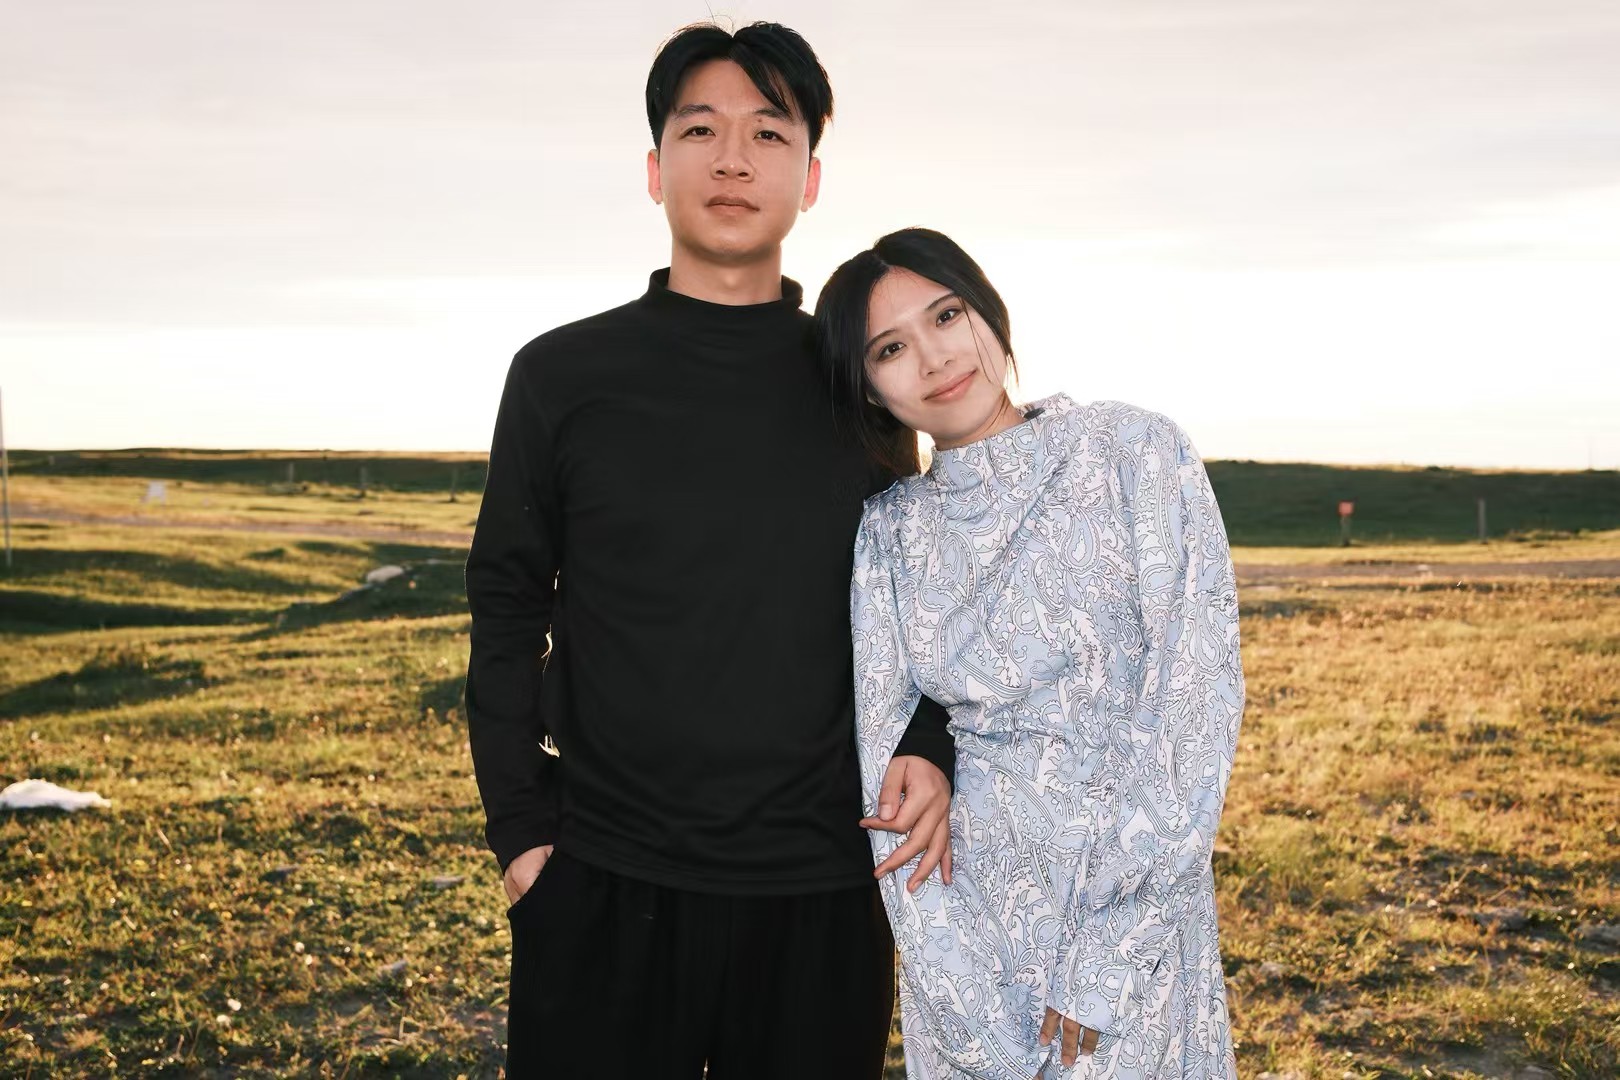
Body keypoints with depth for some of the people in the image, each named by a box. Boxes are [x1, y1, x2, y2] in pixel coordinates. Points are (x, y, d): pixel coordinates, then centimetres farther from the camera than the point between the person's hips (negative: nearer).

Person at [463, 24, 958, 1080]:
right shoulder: (563, 375, 0)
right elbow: (507, 612, 4)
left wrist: (931, 750, -5)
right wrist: (521, 830, -2)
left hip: (823, 891, 1)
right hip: (602, 889, -1)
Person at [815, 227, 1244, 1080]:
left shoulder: (1138, 453, -6)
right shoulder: (889, 532, 2)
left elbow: (1197, 696, -12)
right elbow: (887, 760, -1)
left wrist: (1104, 963, -16)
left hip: (1138, 902, -2)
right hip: (963, 918, 2)